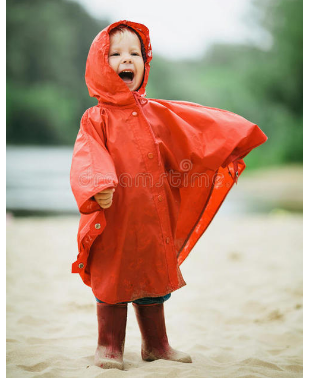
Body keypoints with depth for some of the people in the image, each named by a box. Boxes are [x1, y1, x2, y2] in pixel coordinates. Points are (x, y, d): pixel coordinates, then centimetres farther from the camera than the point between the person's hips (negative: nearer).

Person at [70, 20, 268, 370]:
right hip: (113, 218, -4)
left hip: (153, 217, 4)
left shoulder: (157, 112, 7)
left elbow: (201, 125, 8)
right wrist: (98, 188, -37)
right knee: (113, 281, 6)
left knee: (154, 276, 15)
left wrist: (237, 134, 3)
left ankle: (156, 344, 30)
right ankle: (109, 348, 21)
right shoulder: (95, 119, -6)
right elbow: (88, 161, -19)